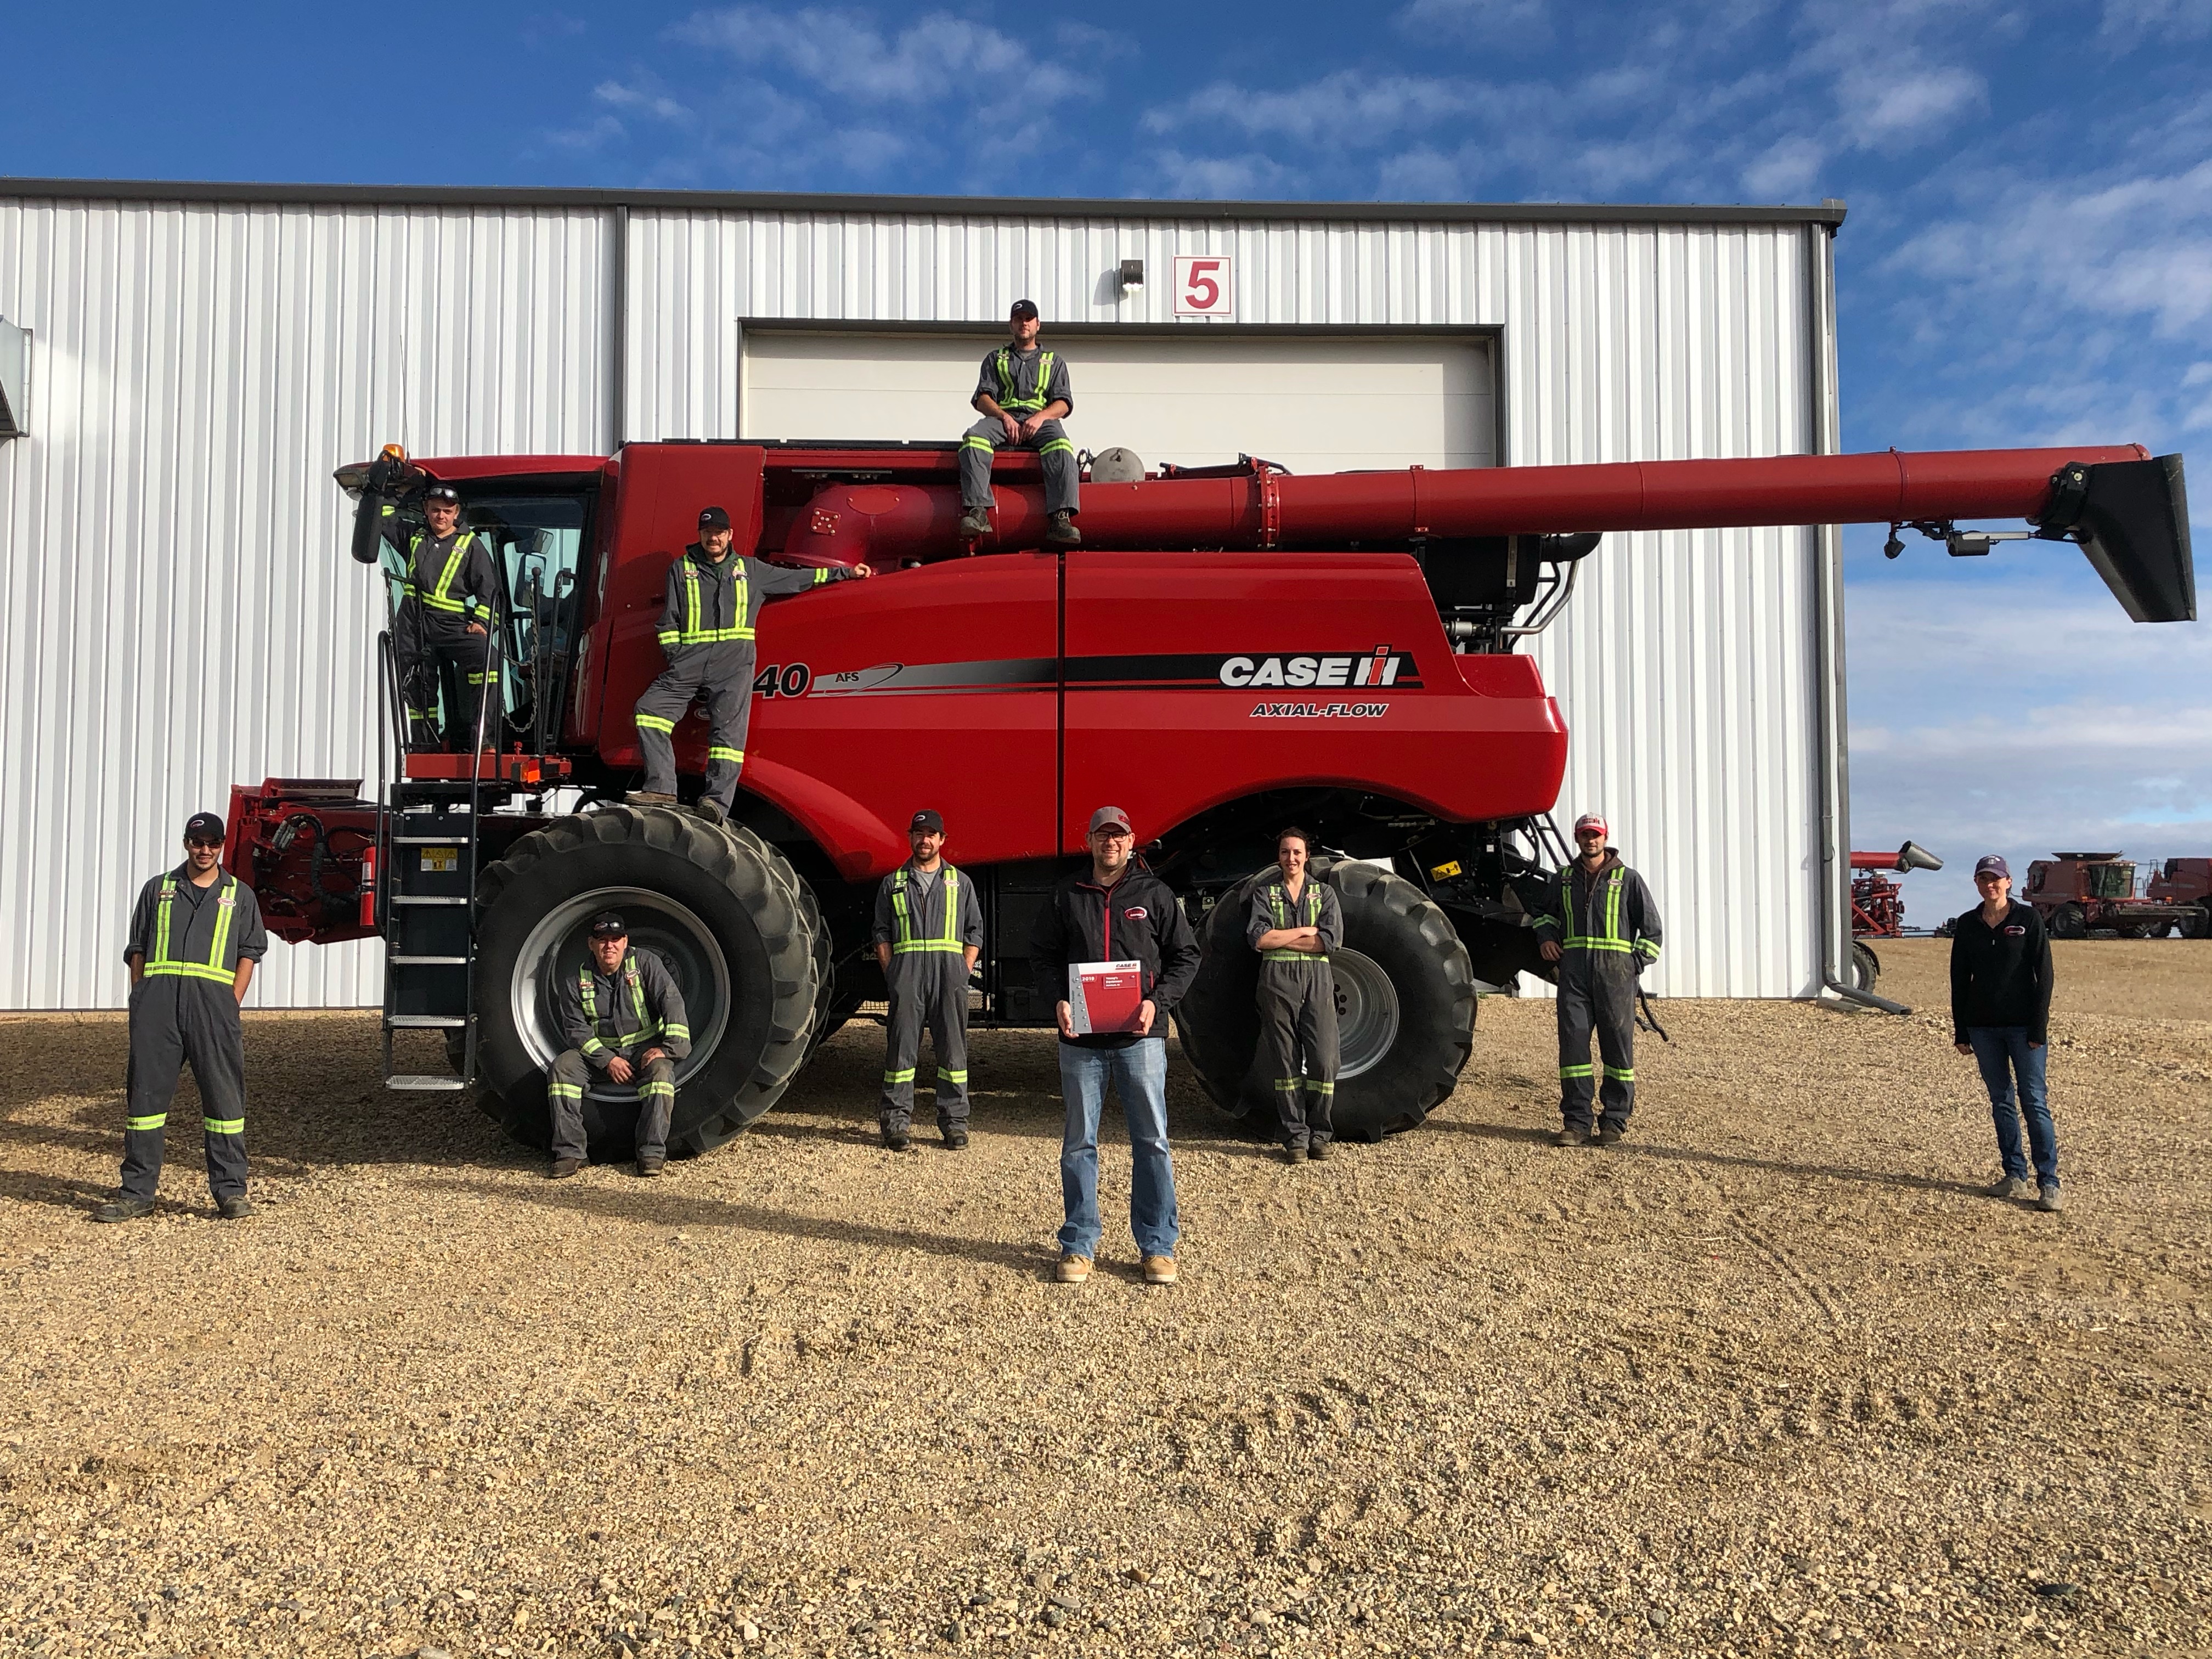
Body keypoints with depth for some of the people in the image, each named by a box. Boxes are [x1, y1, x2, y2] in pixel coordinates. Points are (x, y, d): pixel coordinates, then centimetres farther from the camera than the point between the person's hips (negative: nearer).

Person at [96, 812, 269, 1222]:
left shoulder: (239, 895, 16)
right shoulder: (158, 889, 19)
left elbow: (249, 954, 11)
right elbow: (137, 950, 17)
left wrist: (232, 1004, 0)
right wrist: (140, 1000, 5)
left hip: (213, 997, -1)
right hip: (157, 996, 1)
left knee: (224, 1094, -2)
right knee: (145, 1092, 2)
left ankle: (231, 1191, 2)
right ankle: (137, 1192, 10)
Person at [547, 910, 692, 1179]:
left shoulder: (646, 963, -3)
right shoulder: (576, 981, 2)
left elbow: (671, 1002, -12)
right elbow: (576, 1029, -3)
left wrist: (669, 1047, -24)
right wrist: (608, 1060, -17)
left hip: (644, 1047, -2)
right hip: (599, 1051, 2)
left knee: (660, 1070, -34)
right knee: (562, 1068, -24)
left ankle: (652, 1153, -28)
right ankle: (569, 1152, -20)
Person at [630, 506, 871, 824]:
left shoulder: (750, 569, 19)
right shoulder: (681, 568, 17)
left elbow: (796, 579, 26)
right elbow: (670, 619, 15)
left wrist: (845, 573, 28)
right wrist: (674, 657, 2)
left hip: (734, 661, -1)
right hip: (691, 658, 1)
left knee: (728, 729, -16)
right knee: (650, 708, -16)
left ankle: (717, 803, -25)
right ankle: (661, 788, -17)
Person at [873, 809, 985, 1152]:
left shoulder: (960, 883, 17)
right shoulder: (893, 884, 16)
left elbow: (975, 933, 13)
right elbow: (882, 934, 12)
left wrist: (963, 972, 1)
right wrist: (891, 974, 0)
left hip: (950, 972, 0)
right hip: (906, 972, 0)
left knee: (953, 1048, 0)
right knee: (901, 1047, -2)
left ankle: (954, 1123, 6)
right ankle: (897, 1122, 4)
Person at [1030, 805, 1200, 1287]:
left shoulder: (1154, 894, 6)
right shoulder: (1066, 895, 9)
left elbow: (1185, 956, 7)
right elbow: (1042, 954, 13)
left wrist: (1157, 1002, -9)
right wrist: (1058, 1000, -5)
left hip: (1140, 1037, -1)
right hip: (1081, 1037, 1)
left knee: (1152, 1141, 1)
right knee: (1079, 1142, 6)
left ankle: (1157, 1247, 12)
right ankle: (1078, 1245, 17)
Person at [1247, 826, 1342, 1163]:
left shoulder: (1324, 892, 14)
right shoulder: (1264, 893, 12)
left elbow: (1331, 939, -3)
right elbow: (1258, 938, -5)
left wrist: (1279, 939, -6)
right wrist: (1305, 931, -4)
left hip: (1317, 977, 0)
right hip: (1277, 979, 0)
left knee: (1324, 1059, -7)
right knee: (1286, 1060, 0)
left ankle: (1319, 1135, 6)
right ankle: (1295, 1137, 5)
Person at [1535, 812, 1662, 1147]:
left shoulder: (1628, 879, 7)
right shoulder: (1564, 879, 15)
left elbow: (1652, 928, 10)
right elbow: (1544, 911, 32)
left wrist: (1636, 963, 1)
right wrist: (1546, 936, 13)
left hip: (1615, 971, -2)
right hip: (1573, 971, 2)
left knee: (1618, 1044, 0)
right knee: (1572, 1041, -4)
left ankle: (1615, 1121, 8)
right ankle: (1576, 1122, -1)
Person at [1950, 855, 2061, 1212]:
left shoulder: (2028, 919, -3)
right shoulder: (1967, 925, 7)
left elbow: (2044, 975, -5)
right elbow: (1959, 981, 10)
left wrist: (2039, 1028, -11)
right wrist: (1960, 1032, 7)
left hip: (2022, 1025, -4)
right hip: (1983, 1027, 4)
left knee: (2034, 1102, -5)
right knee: (2001, 1102, 9)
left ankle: (2049, 1182, -1)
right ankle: (2014, 1176, 16)